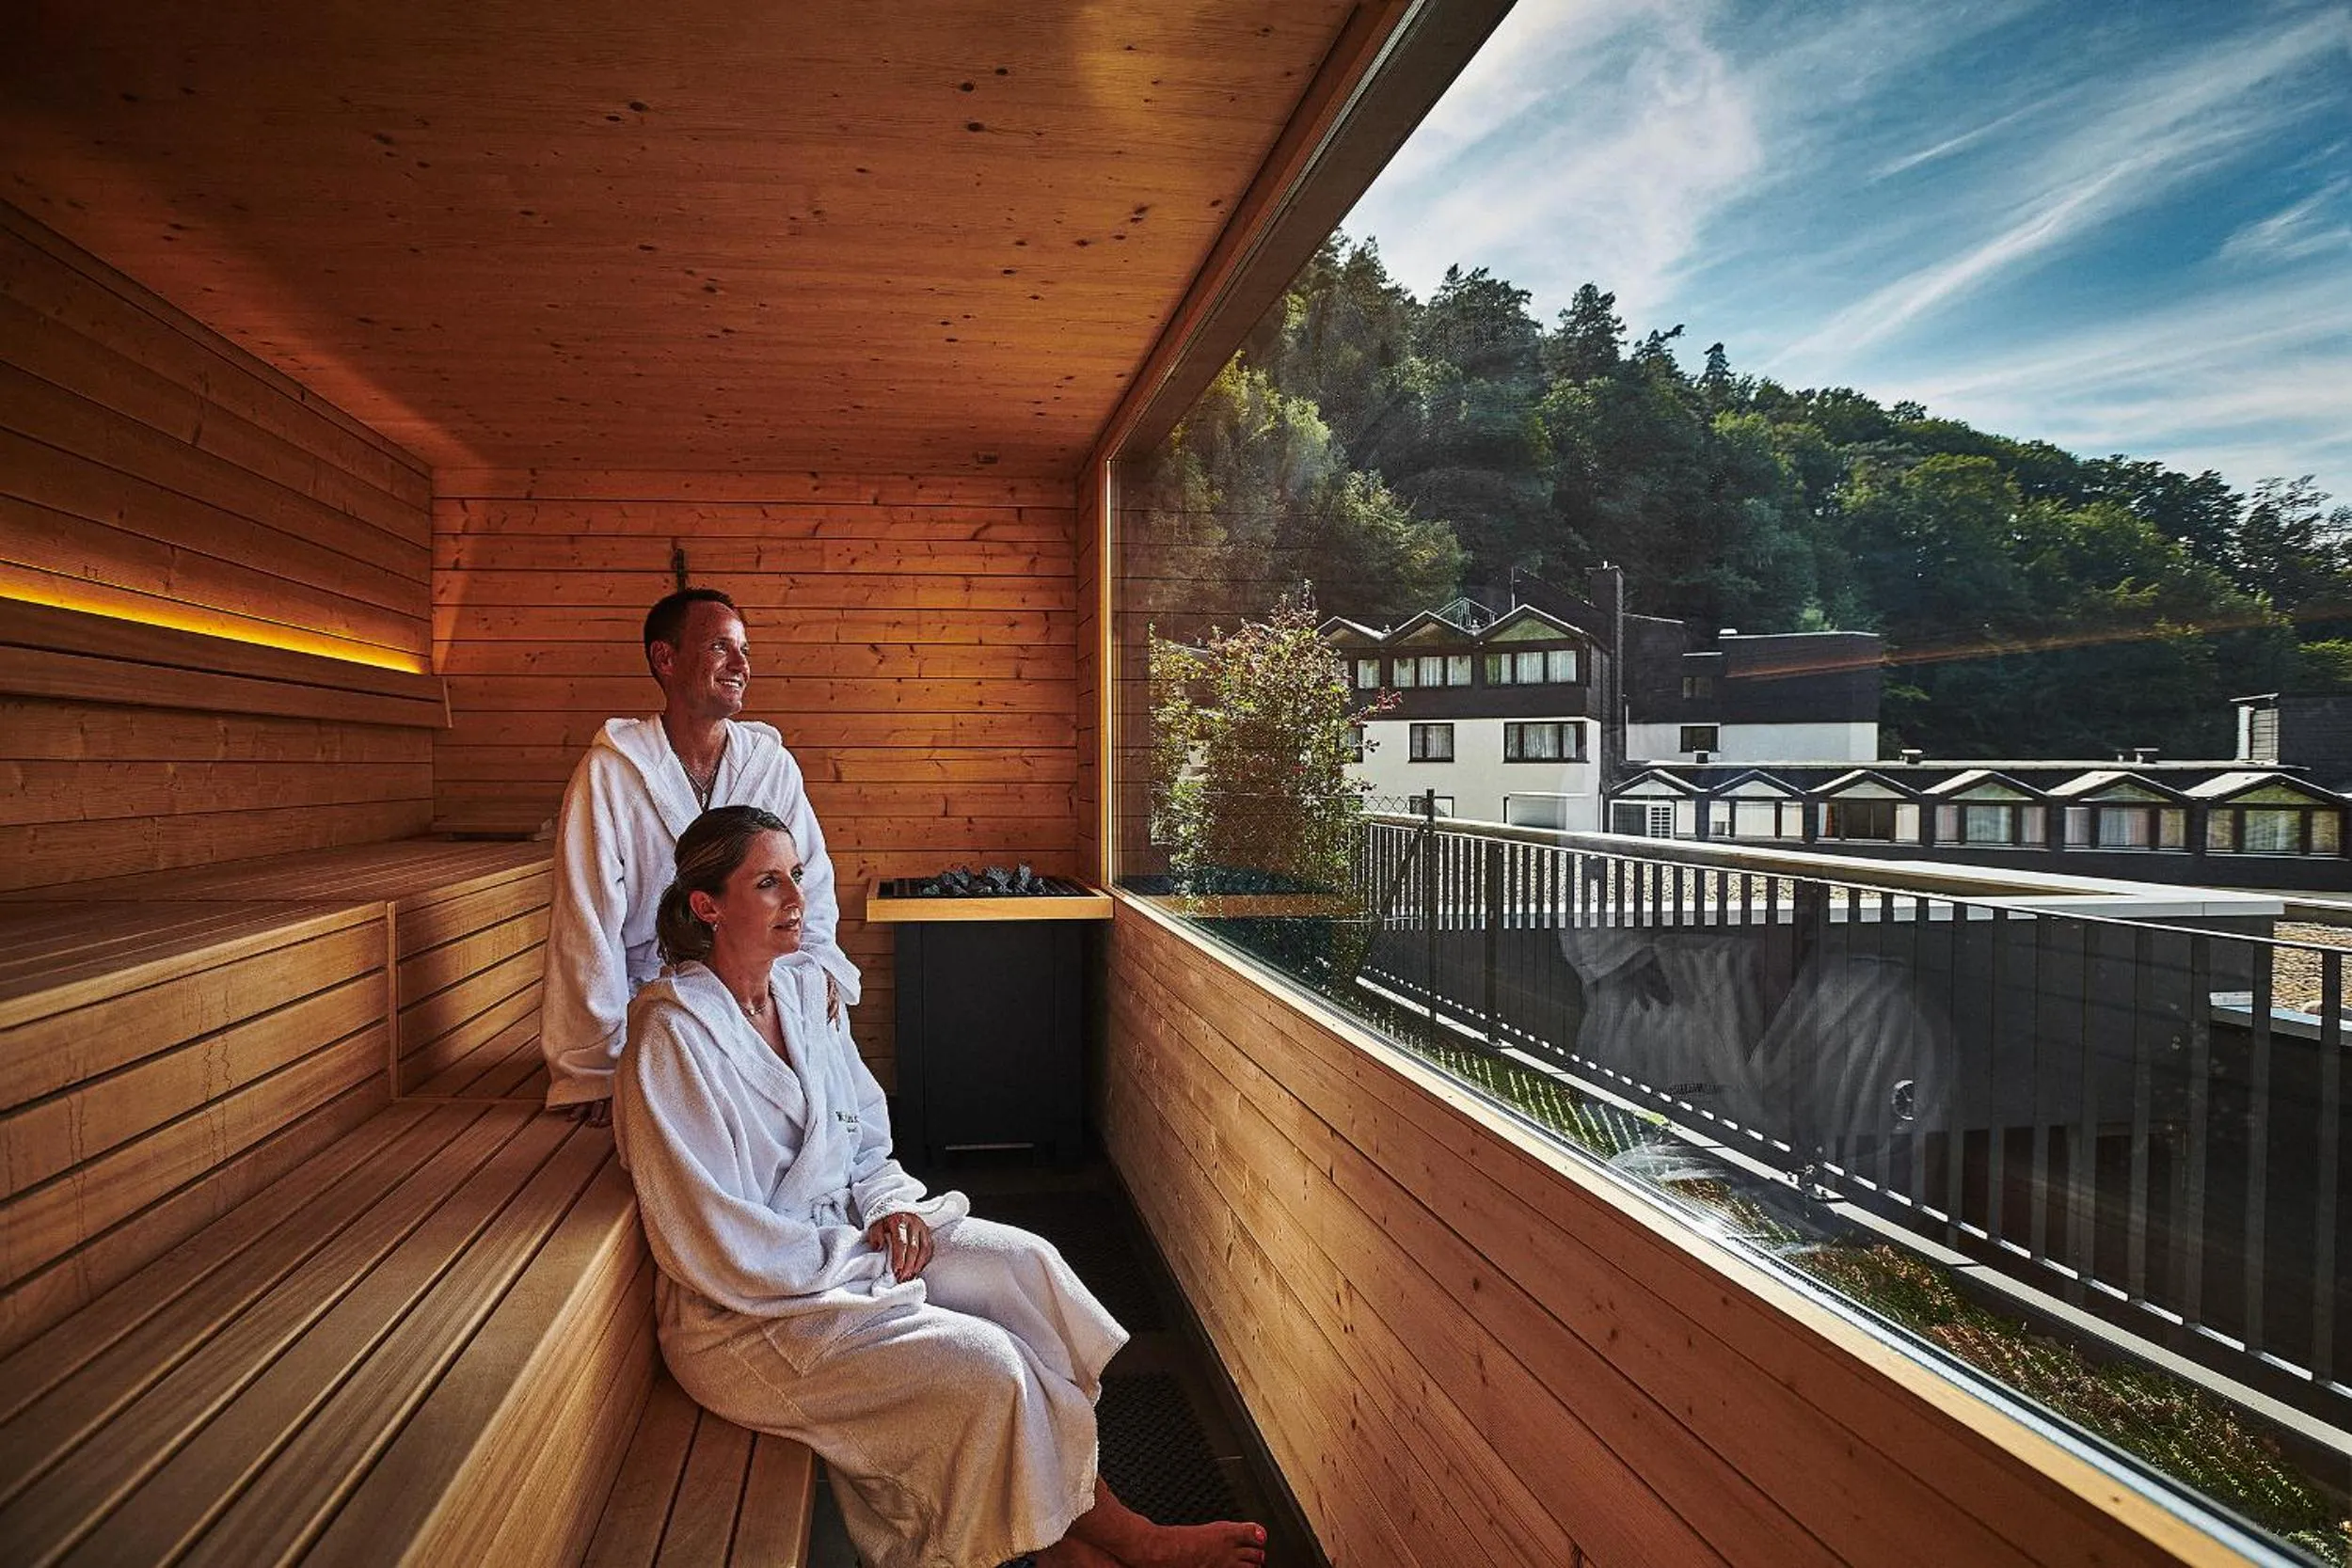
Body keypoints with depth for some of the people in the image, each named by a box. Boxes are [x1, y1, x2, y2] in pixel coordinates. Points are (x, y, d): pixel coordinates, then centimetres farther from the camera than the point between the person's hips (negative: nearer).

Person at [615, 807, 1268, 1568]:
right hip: (744, 1312, -7)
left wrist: (890, 1205, -8)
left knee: (1025, 1261, -12)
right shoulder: (672, 1034, -20)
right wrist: (869, 1260, -17)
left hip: (843, 1235, 8)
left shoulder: (804, 989, 3)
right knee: (986, 1361, -21)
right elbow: (720, 1247, -21)